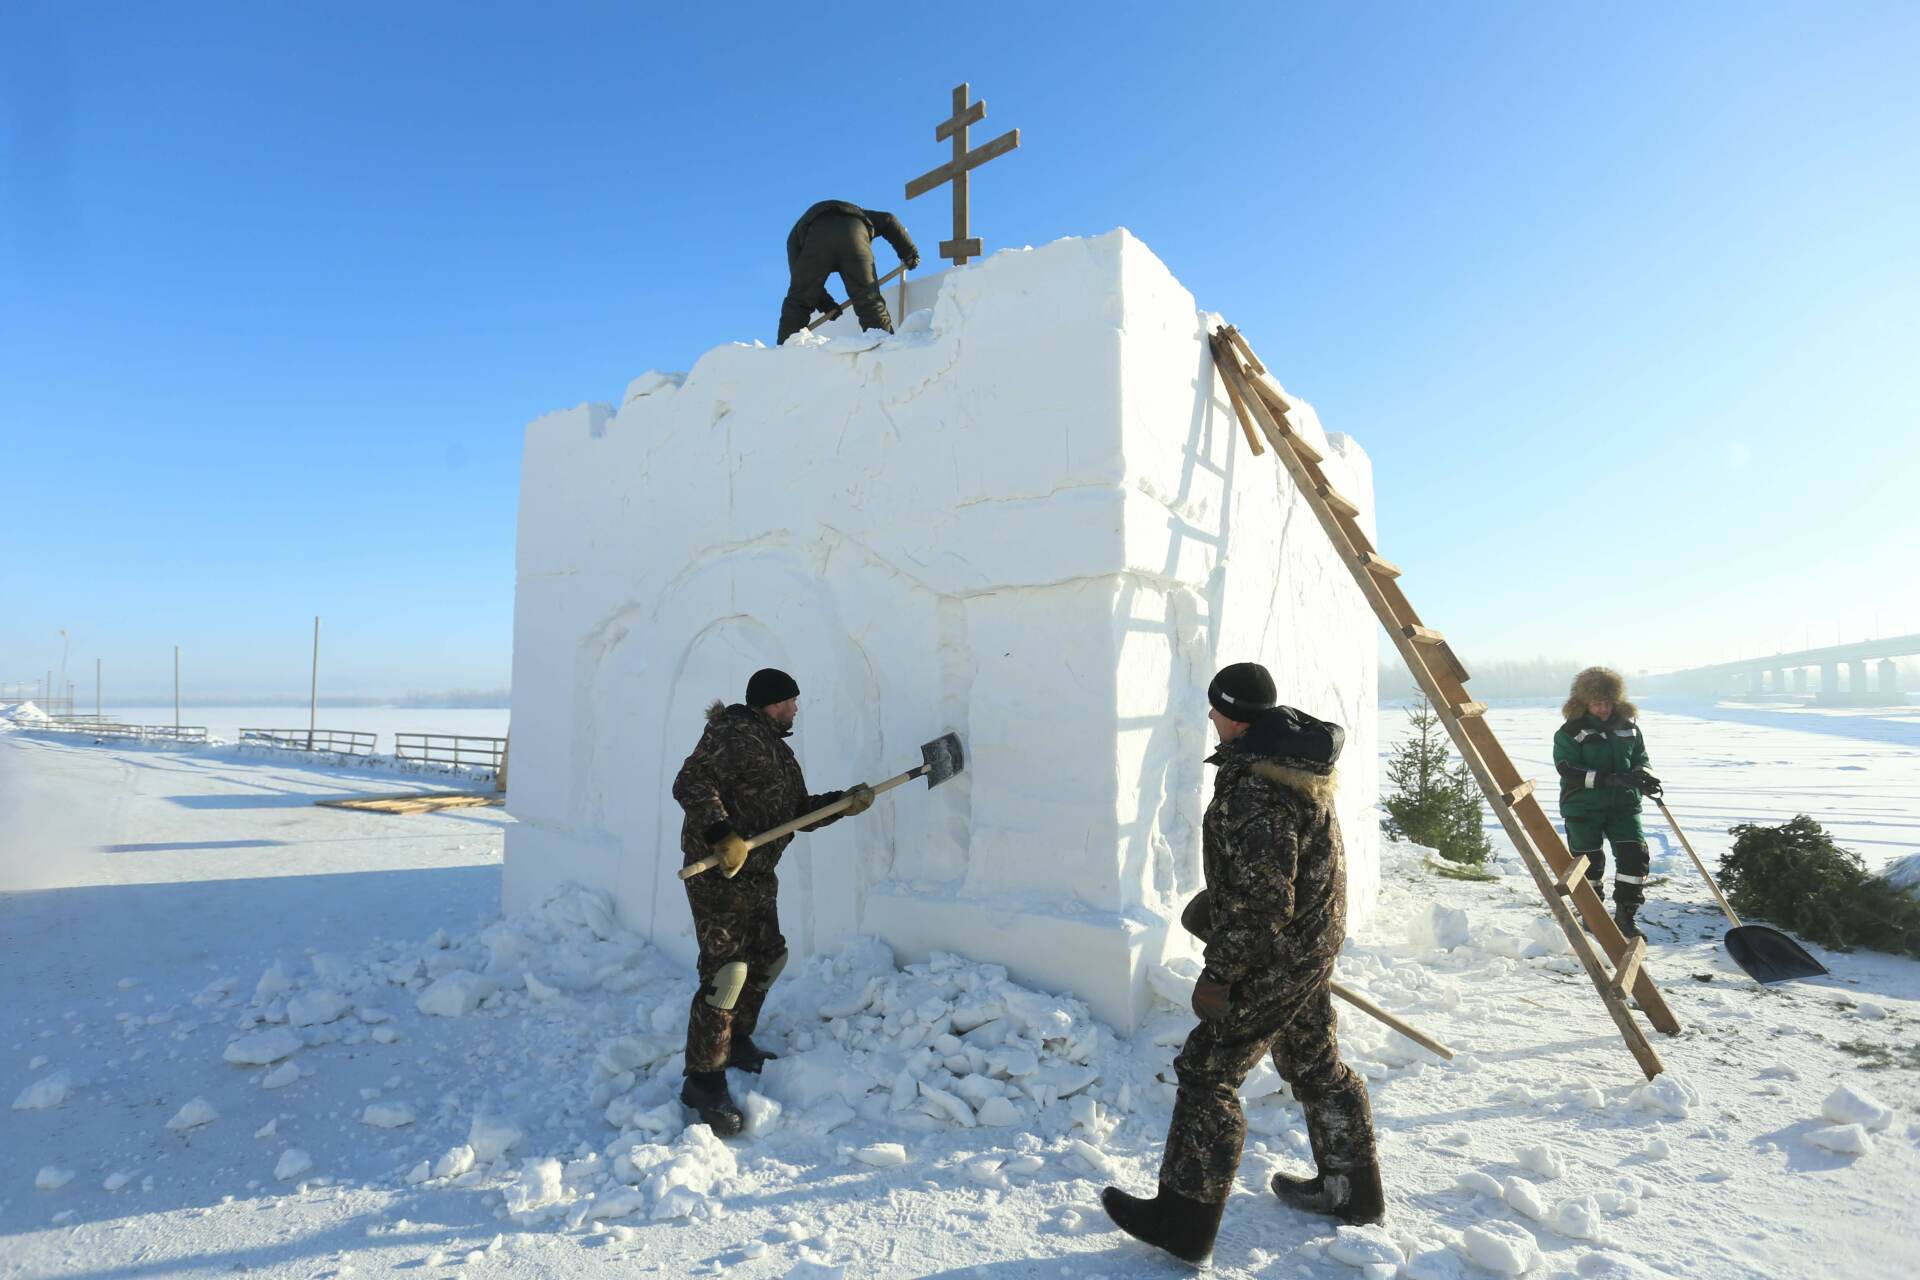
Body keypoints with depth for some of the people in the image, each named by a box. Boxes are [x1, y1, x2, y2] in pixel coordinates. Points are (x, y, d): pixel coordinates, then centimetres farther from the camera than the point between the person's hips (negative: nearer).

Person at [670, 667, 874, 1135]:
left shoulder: (779, 751, 18)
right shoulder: (733, 736, -12)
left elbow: (800, 812, 18)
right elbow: (691, 783, -24)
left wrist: (845, 803, 5)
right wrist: (723, 834, -34)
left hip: (757, 875, 10)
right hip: (718, 872, -10)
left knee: (768, 957, 18)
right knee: (726, 970, -11)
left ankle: (736, 1042, 37)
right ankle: (704, 1079, -1)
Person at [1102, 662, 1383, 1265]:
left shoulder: (1257, 791, -29)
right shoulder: (1296, 757, 5)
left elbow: (1262, 903, -28)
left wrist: (1220, 973, -19)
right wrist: (1215, 901, 23)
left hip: (1278, 956, -10)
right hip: (1312, 943, 10)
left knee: (1207, 1072, 0)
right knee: (1313, 1062, 25)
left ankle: (1182, 1221, 11)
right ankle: (1352, 1189, 42)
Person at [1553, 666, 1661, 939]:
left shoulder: (1628, 726, 5)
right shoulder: (1570, 731, -10)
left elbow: (1640, 759, 16)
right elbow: (1568, 771, -18)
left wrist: (1643, 778, -7)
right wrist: (1613, 778, -27)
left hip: (1623, 803, 4)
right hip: (1582, 806, -3)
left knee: (1634, 854, -7)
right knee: (1590, 861, 6)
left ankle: (1625, 916, 7)